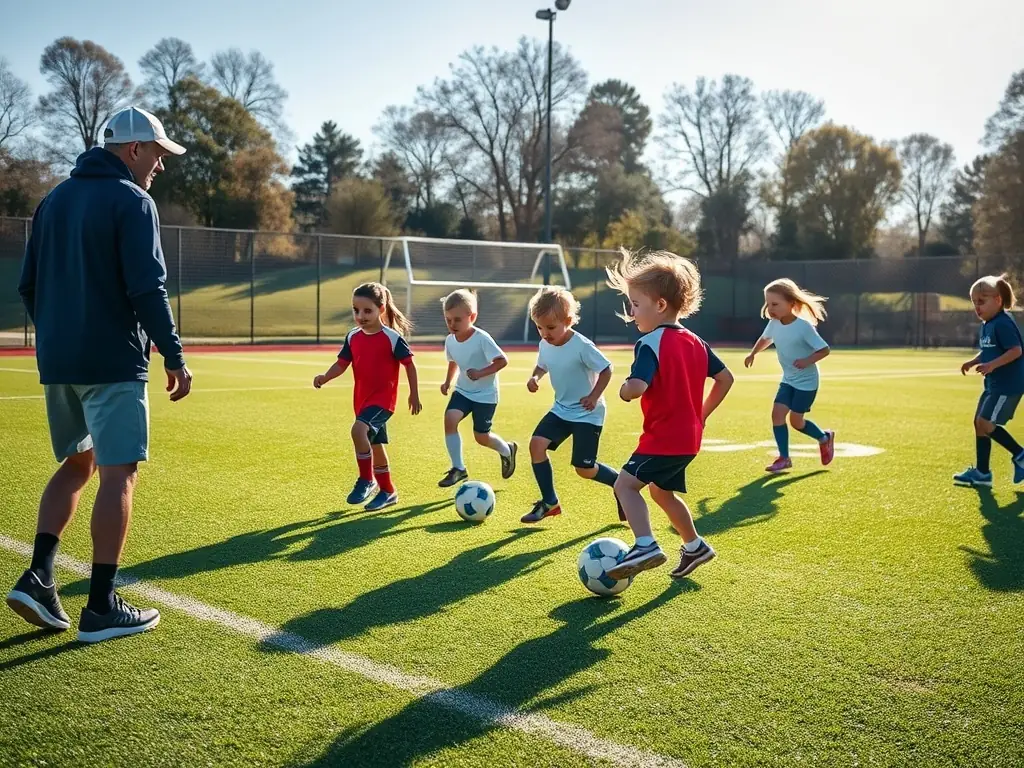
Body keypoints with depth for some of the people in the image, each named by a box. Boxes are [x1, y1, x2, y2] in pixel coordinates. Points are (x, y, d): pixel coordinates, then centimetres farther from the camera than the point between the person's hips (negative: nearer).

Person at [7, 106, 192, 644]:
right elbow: (147, 289, -17)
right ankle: (101, 608, 0)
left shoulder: (55, 199, 15)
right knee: (118, 473, -2)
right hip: (113, 363, -7)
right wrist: (174, 358, -12)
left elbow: (28, 286, 16)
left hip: (56, 362, 8)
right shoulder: (131, 201, -8)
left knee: (77, 464, 19)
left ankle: (38, 578, 7)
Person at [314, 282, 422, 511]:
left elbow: (410, 365, -6)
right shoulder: (353, 337, 3)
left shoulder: (392, 338, -13)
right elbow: (342, 363, 4)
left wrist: (414, 396, -5)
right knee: (375, 445, 15)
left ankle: (366, 480, -14)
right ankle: (388, 491, 30)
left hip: (383, 398, -7)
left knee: (358, 430, -30)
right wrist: (325, 377, -16)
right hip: (362, 399, 7)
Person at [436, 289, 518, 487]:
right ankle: (458, 468, -9)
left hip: (485, 394, -5)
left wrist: (481, 373, -32)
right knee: (450, 418, -19)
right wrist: (448, 381, 7)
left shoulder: (482, 339, -24)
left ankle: (507, 451, 37)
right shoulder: (450, 340, -5)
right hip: (463, 390, 5)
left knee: (481, 436, 3)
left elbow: (502, 360, -22)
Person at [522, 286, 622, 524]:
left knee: (584, 469, -6)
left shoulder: (582, 346, -23)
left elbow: (606, 369, -16)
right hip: (561, 409, 6)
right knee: (537, 444, -13)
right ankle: (549, 502, 1)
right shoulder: (544, 345, -4)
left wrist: (594, 396, -27)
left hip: (587, 413, -6)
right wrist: (535, 377, -7)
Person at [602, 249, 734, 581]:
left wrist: (624, 389, -9)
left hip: (663, 438, -9)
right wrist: (701, 414, 17)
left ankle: (646, 546, -26)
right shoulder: (695, 342, 9)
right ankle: (694, 547, 39)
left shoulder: (650, 344, -17)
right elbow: (725, 378, 13)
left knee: (626, 483, -12)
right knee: (662, 491, 26)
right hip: (688, 437, 9)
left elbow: (636, 388, -32)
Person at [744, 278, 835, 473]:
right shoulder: (774, 324, -6)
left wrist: (808, 361, -35)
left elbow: (824, 350, -19)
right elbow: (765, 339, 17)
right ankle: (784, 458, 3)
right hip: (788, 379, 6)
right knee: (777, 413, -6)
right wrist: (753, 354, 4)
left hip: (806, 381, -6)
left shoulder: (804, 326, -24)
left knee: (796, 420, -1)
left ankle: (824, 438, 28)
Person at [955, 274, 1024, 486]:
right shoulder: (987, 325, 12)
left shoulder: (1003, 324, -17)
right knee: (979, 423, 10)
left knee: (985, 424, -11)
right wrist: (973, 361, 7)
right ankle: (982, 472, 16)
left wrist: (991, 365, -30)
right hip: (994, 384, 10)